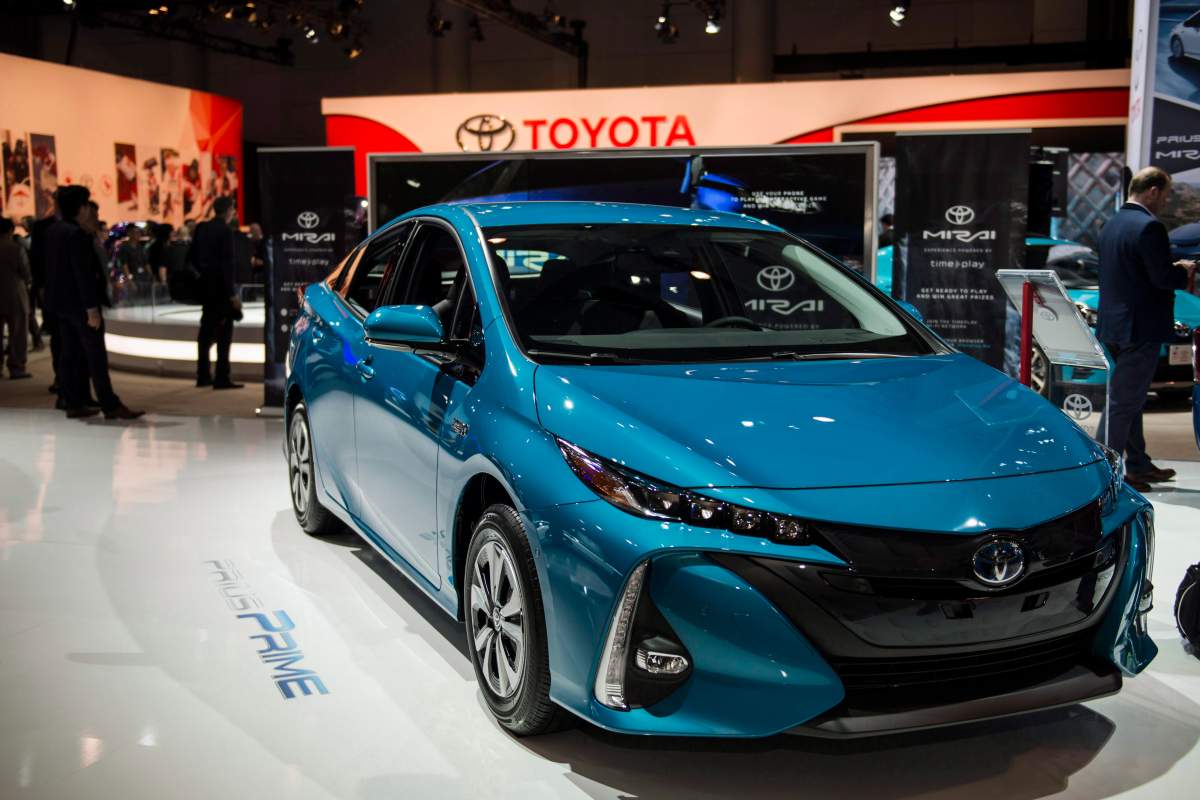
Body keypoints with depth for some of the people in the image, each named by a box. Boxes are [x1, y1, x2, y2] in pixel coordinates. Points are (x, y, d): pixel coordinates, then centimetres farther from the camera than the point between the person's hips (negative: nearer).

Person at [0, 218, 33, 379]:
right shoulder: (16, 247, -12)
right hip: (15, 295, -4)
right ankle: (16, 368, 2)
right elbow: (26, 272, -10)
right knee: (18, 334, 3)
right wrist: (27, 282, 12)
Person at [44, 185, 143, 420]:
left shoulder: (53, 231, 9)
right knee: (96, 356, -6)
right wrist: (92, 308, -20)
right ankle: (110, 405, -4)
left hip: (60, 302, 9)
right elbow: (83, 274, -21)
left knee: (69, 354, 11)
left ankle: (73, 403, 14)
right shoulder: (77, 234, -18)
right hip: (79, 302, -9)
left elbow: (52, 268, 14)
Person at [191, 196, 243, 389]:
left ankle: (203, 375, 20)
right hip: (221, 286, -7)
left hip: (206, 285, 7)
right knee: (224, 331, -1)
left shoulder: (202, 228, 7)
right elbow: (227, 263, -18)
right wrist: (232, 293, -16)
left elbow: (193, 256, 11)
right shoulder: (225, 230, -14)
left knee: (207, 329, 14)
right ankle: (222, 378, -2)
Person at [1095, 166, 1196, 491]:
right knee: (1123, 401, -5)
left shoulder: (1112, 224, 12)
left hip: (1114, 326, 9)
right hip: (1141, 327, -9)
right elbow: (1163, 277, -20)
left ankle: (1138, 465, 28)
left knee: (1130, 399, 17)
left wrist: (1174, 270, 18)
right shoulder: (1149, 227, -17)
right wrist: (1184, 271, 1)